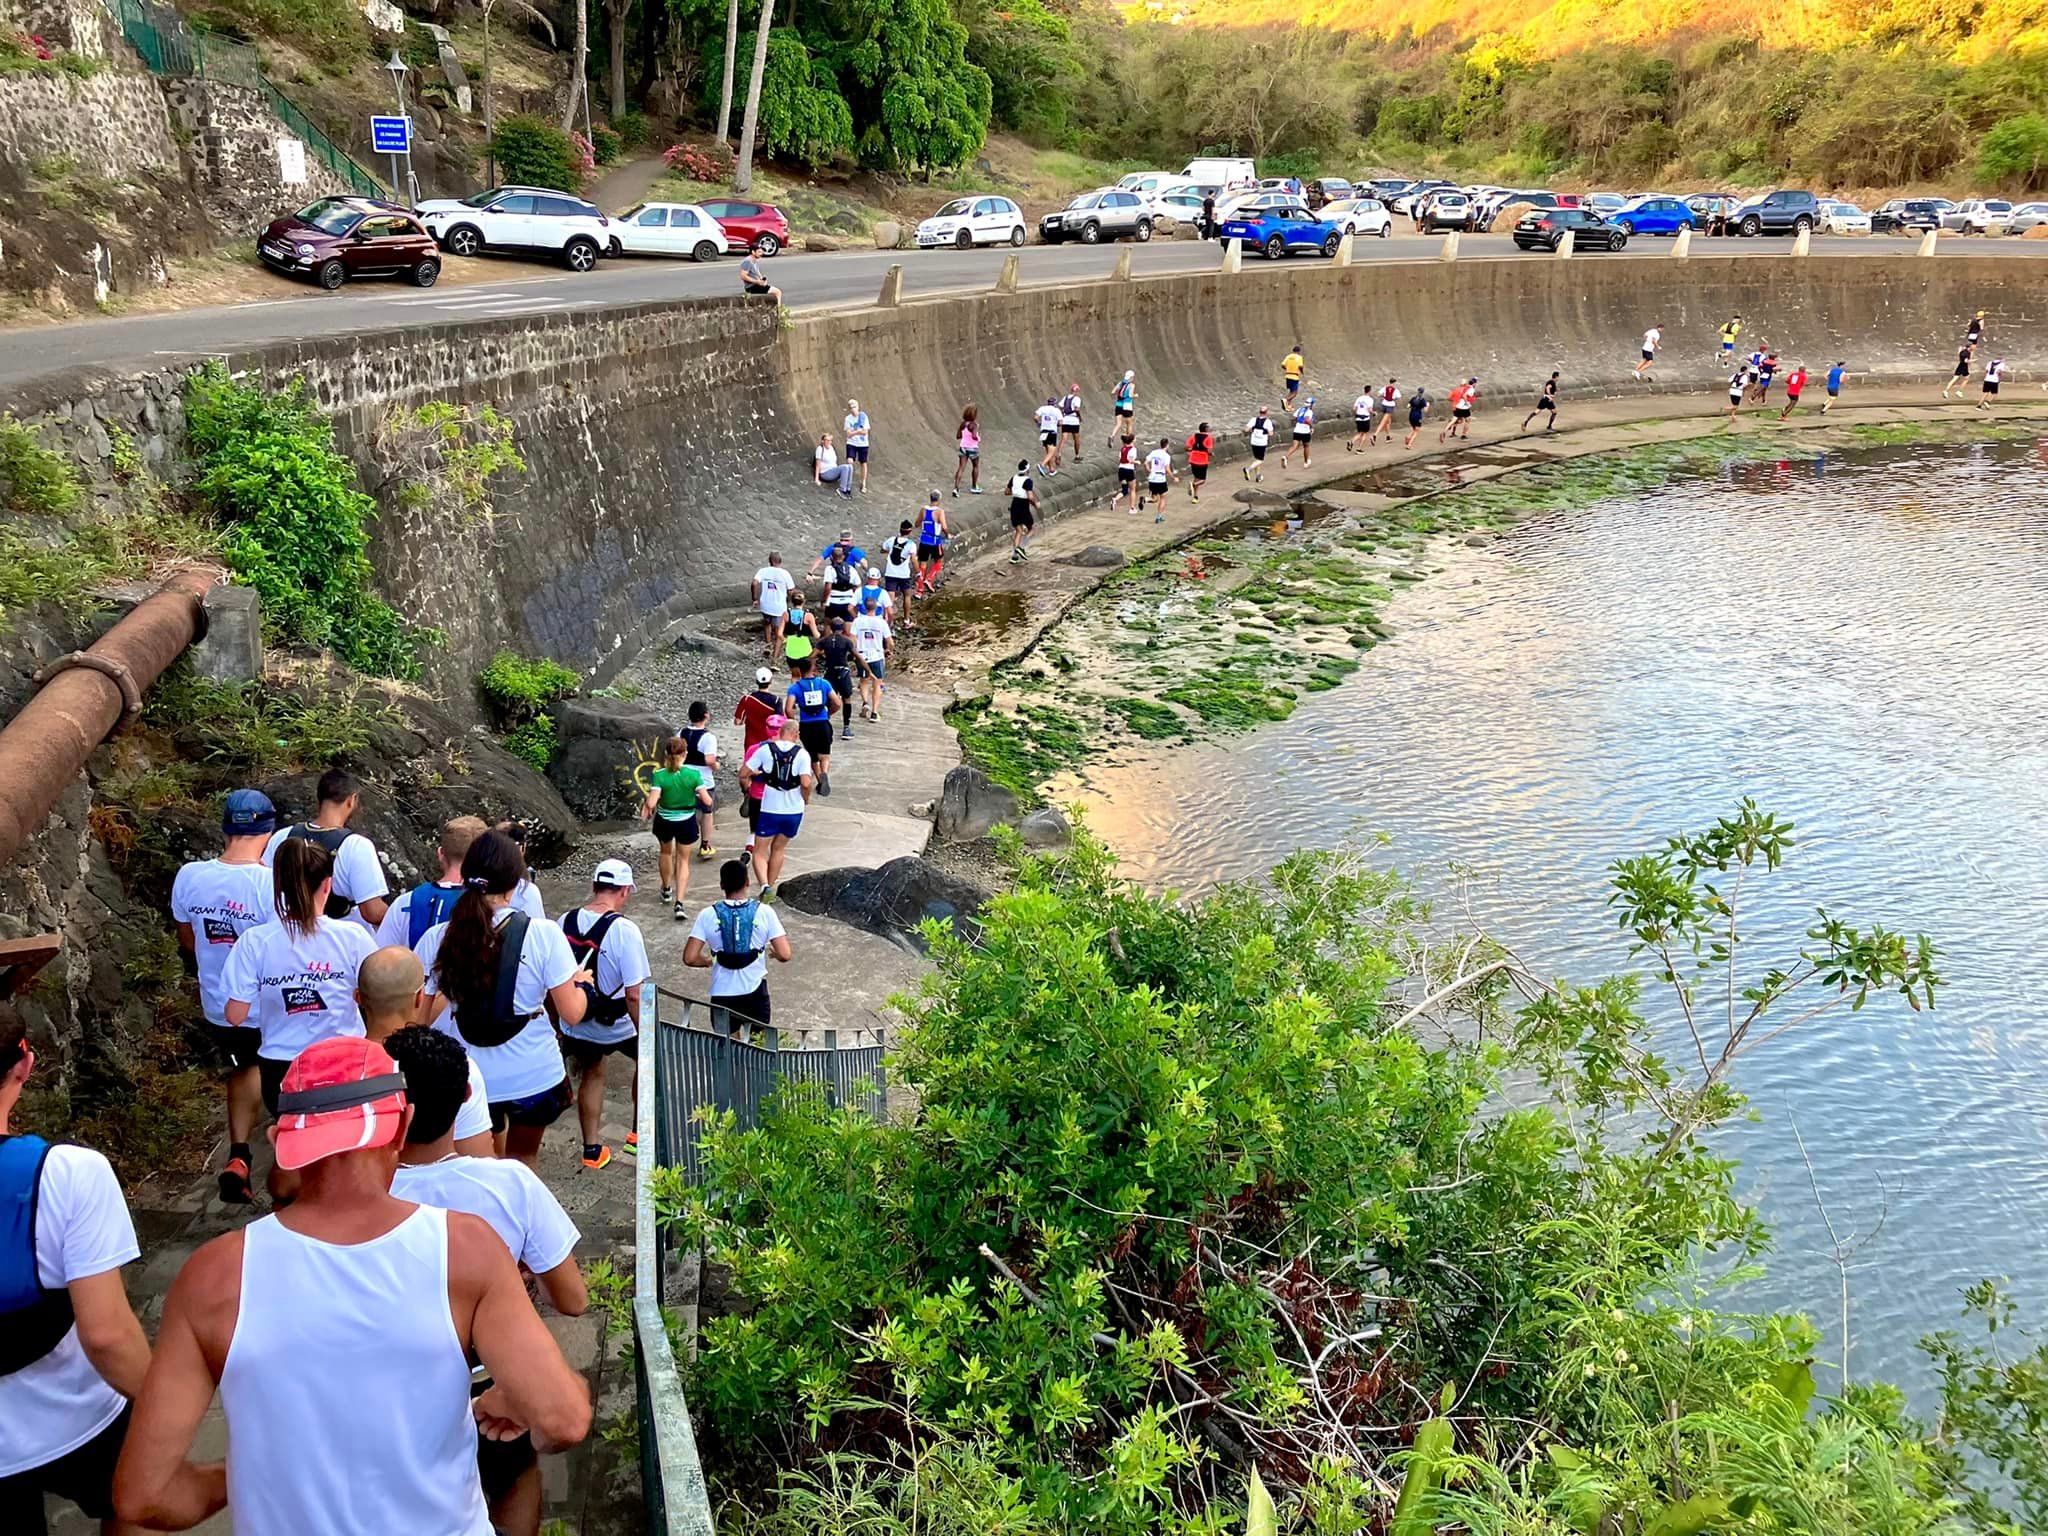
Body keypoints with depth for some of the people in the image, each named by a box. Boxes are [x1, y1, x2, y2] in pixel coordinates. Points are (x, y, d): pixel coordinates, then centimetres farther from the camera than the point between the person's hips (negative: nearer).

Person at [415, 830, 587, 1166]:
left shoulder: (436, 939, -10)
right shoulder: (543, 934, -17)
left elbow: (418, 1019, -3)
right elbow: (572, 1014, -12)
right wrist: (579, 981, 9)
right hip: (534, 1077, -1)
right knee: (522, 1166, 25)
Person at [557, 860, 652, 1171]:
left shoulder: (565, 922, -7)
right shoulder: (623, 929, -24)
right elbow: (634, 995, -26)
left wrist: (560, 1026, 18)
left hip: (576, 1026, 4)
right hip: (616, 1027, -4)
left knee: (592, 1075, 27)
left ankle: (592, 1149, 32)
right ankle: (640, 1135, 31)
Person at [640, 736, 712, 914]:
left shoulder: (659, 775, -18)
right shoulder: (694, 774, -18)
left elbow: (651, 803, -24)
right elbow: (707, 801, -18)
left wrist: (646, 802, -2)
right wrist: (705, 795, 4)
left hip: (664, 821, 1)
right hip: (687, 822, -1)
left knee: (665, 852, 30)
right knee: (683, 860, 14)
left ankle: (666, 889, 49)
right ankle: (679, 903, 1)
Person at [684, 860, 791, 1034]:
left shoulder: (707, 915, -7)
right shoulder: (764, 912, -8)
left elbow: (689, 958, -11)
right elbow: (784, 956, -12)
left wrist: (708, 962, 10)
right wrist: (772, 953, 11)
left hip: (721, 995, 0)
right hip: (755, 992, 0)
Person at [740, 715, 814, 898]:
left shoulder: (765, 749, -5)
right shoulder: (801, 753, -7)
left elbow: (743, 773, -4)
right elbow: (806, 783, -17)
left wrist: (754, 774, 18)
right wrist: (806, 799, 3)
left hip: (769, 809, -1)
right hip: (794, 811, 1)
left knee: (760, 851, 8)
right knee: (779, 849, 22)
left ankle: (764, 885, -15)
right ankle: (771, 886, 26)